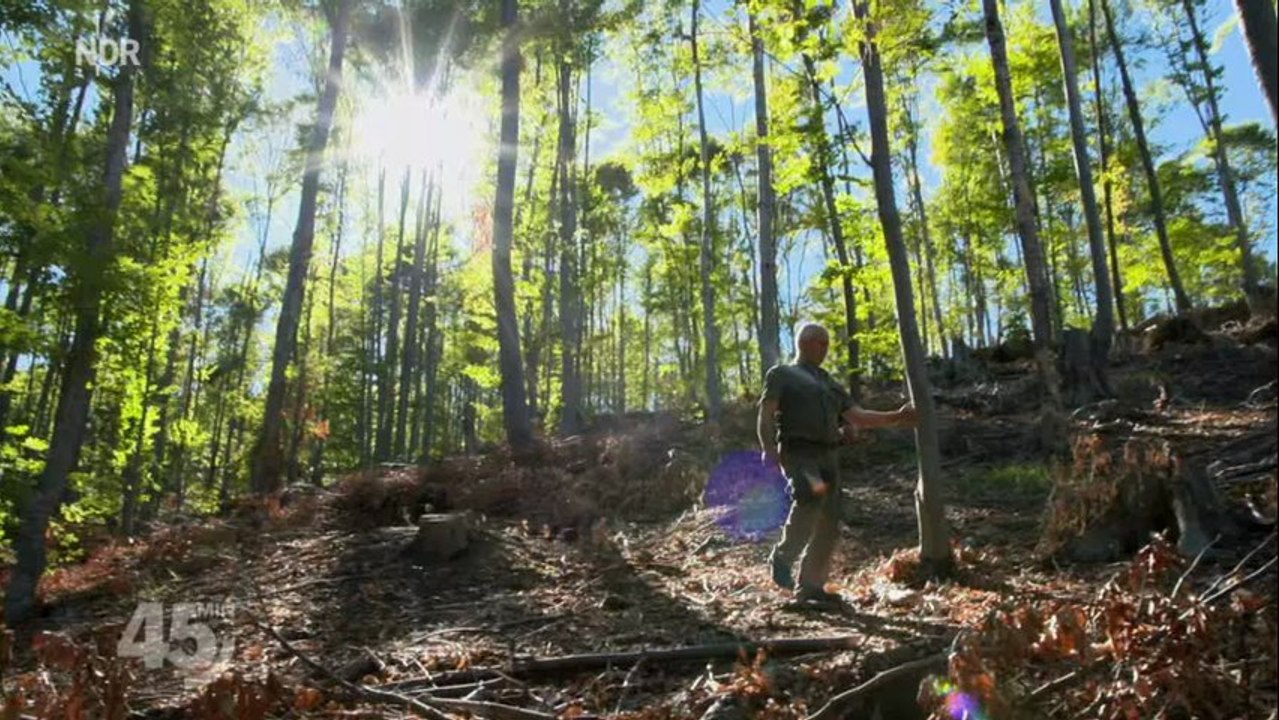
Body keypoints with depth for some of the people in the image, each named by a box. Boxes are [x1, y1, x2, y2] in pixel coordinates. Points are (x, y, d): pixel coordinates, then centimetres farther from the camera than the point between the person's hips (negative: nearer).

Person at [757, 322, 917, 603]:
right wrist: (768, 449, -17)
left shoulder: (829, 383, 27)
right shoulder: (781, 374, 10)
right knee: (810, 499, -32)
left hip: (828, 456, 7)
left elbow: (858, 416, 20)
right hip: (798, 453, -6)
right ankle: (782, 557, -13)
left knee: (828, 526, 2)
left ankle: (810, 585, 13)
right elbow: (766, 415, -1)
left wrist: (897, 417, 9)